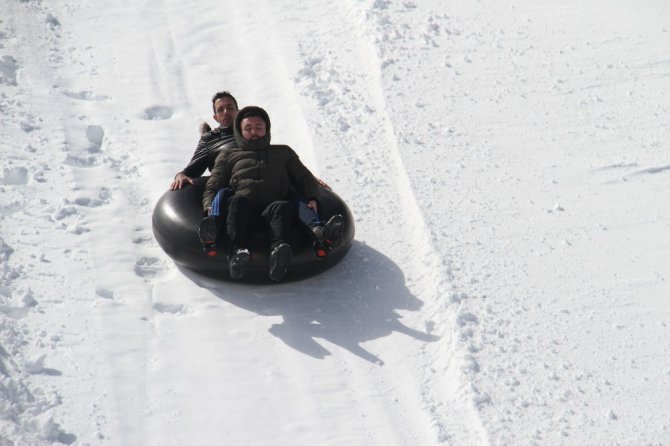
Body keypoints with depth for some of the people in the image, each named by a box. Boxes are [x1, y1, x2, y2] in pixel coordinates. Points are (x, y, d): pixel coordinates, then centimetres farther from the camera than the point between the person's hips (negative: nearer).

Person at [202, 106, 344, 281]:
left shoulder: (283, 153, 38)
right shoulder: (228, 156, 34)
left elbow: (305, 179, 30)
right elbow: (212, 187, 24)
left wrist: (312, 199, 7)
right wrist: (210, 208, 1)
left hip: (271, 208, 0)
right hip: (242, 208, 0)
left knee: (283, 207, -36)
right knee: (239, 201, -37)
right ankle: (238, 251, -60)